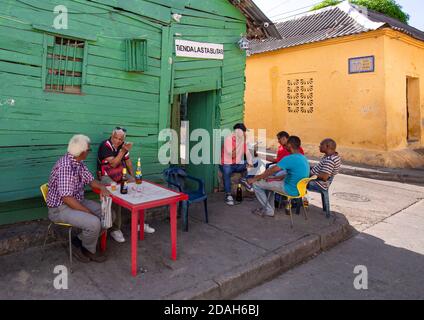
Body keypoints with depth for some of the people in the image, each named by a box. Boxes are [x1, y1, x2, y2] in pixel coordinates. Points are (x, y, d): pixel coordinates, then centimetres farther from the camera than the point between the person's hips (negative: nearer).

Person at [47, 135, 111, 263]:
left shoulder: (79, 163, 2)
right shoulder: (65, 166, -26)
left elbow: (90, 180, 12)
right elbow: (66, 198, -29)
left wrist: (102, 187, -10)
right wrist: (88, 212, -24)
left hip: (77, 202, 9)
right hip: (60, 208, -9)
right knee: (94, 223, -28)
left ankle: (81, 241, 11)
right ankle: (89, 251, 3)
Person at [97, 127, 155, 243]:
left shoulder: (123, 146, 7)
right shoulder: (105, 146, -13)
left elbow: (128, 161, 16)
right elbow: (113, 163, -21)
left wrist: (132, 177, 10)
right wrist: (123, 150, -27)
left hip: (122, 174, 6)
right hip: (106, 176, -6)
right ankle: (115, 229, -21)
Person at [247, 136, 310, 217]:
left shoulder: (289, 159, -22)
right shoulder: (303, 158, 6)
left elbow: (271, 171, -16)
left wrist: (255, 179, -5)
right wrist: (277, 178, 12)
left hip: (291, 190, -9)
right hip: (299, 188, 10)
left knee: (256, 184, -3)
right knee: (269, 181, 27)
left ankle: (268, 210, 8)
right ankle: (269, 207, 26)